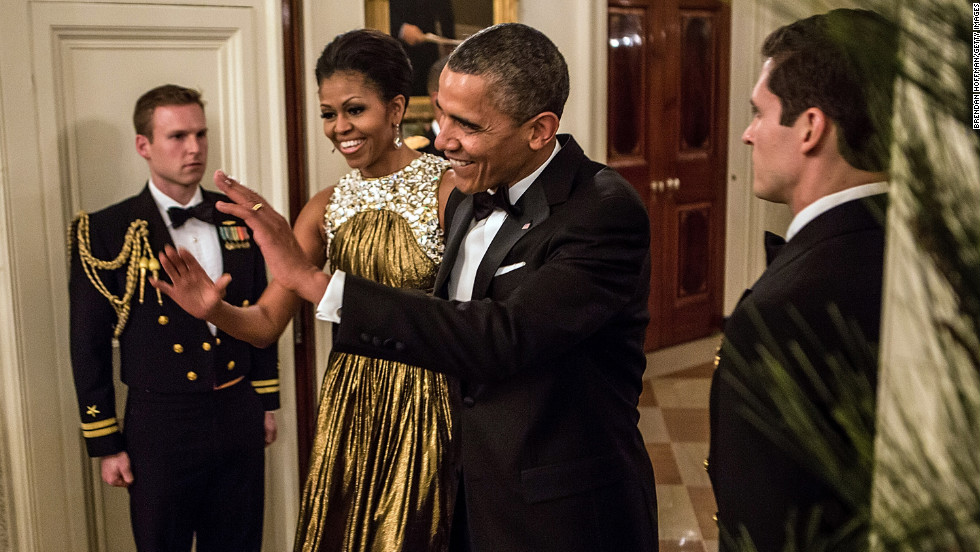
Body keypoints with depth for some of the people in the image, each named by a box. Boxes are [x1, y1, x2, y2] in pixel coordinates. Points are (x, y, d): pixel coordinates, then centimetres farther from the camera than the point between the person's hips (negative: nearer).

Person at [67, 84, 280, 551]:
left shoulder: (238, 218, 5)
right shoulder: (104, 233, -8)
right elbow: (89, 347, -5)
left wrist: (267, 402, 13)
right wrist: (105, 445, -4)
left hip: (240, 420, 4)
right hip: (160, 425, -3)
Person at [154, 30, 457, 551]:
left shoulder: (449, 191, -12)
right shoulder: (327, 208, 4)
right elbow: (266, 322, 1)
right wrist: (214, 309, -18)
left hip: (427, 406, -5)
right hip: (349, 408, 5)